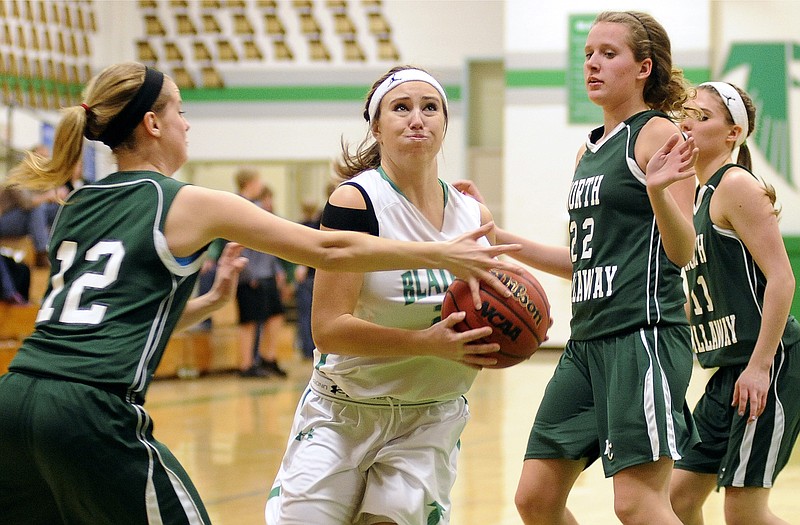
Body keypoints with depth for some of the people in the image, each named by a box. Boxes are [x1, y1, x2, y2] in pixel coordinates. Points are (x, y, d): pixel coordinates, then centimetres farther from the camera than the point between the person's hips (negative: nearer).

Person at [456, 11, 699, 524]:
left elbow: (682, 251, -12)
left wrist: (657, 190, -31)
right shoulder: (589, 152, 19)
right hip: (588, 338, 9)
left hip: (644, 333, -9)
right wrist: (495, 237, 22)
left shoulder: (658, 134, -6)